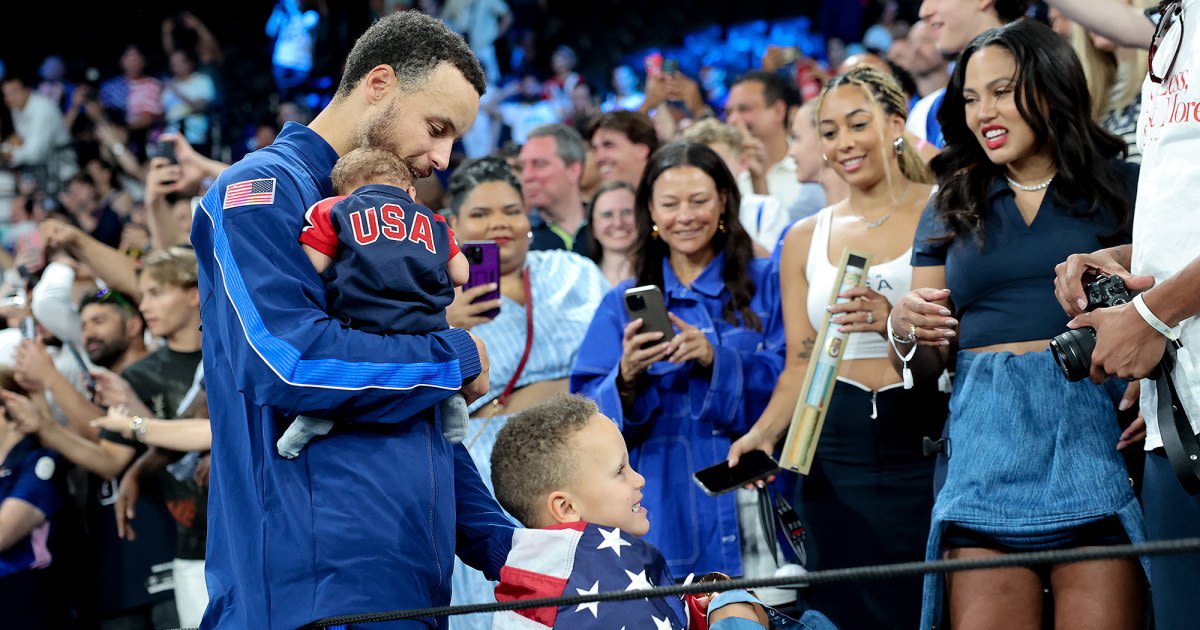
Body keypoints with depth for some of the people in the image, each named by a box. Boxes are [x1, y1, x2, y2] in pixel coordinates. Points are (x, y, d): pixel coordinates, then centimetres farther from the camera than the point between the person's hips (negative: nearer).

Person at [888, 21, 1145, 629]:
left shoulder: (1122, 187, 9)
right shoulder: (950, 209, 18)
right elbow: (924, 367, 17)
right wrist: (905, 327, -5)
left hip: (1093, 432, -2)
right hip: (984, 442, 3)